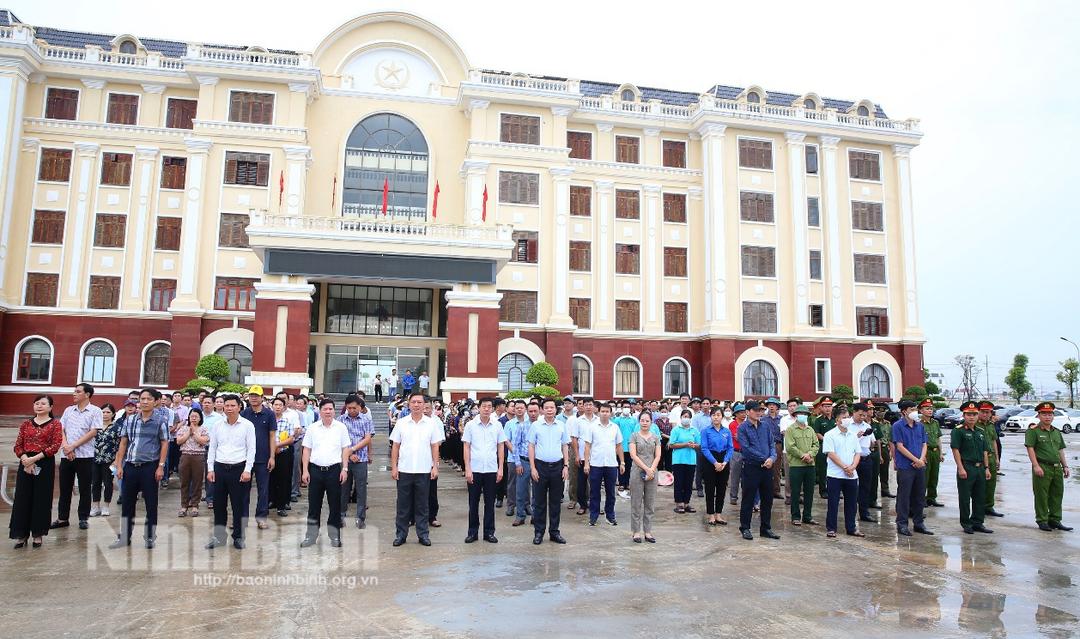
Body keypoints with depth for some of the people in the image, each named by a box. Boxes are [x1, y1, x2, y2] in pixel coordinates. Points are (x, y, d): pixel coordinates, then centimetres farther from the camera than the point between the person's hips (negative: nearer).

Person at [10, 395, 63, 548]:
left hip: (45, 464, -3)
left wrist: (35, 458, -16)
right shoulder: (26, 424, 11)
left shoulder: (55, 424, 0)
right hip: (25, 464, 3)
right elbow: (18, 445, 6)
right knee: (22, 498, 2)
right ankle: (21, 534, 10)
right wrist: (25, 460, -12)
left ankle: (37, 534, 12)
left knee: (41, 499, 2)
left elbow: (56, 445, -9)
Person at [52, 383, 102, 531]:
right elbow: (61, 430, 7)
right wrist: (66, 446, -9)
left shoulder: (95, 411, -2)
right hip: (66, 455, 4)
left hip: (85, 456, -4)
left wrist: (73, 446, -13)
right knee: (65, 488, 9)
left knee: (84, 489, 3)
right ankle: (62, 518, 18)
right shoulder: (68, 410, 12)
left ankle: (83, 518, 11)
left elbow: (93, 432, -9)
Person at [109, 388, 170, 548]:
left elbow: (164, 444, -2)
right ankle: (124, 537, 21)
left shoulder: (160, 421, -1)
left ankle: (149, 537, 15)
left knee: (151, 504, 4)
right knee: (127, 503, 10)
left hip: (150, 466, -3)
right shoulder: (130, 420, 8)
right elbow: (123, 444, 10)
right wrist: (119, 466, 4)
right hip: (130, 466, 3)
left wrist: (160, 466, -9)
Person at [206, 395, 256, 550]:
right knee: (218, 504, 9)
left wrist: (247, 470, -11)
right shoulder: (218, 426, 7)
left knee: (239, 505, 3)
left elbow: (251, 449, -4)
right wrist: (211, 469, 5)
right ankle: (218, 537, 21)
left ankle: (238, 537, 15)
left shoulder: (247, 425, -3)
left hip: (239, 468, -3)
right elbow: (212, 448, 12)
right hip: (220, 468, 3)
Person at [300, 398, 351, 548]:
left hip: (334, 469, -1)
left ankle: (335, 536, 15)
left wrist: (345, 469, -5)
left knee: (335, 504, 5)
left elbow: (345, 449, 2)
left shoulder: (341, 427, 1)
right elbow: (307, 450, 6)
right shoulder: (312, 428, 4)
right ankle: (311, 536, 17)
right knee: (314, 505, 7)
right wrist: (305, 471, -1)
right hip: (315, 469, 1)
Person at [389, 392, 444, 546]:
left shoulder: (432, 423, 1)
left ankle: (423, 534, 17)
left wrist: (435, 466, -2)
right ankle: (400, 534, 17)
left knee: (422, 504, 8)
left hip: (424, 470, 0)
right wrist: (394, 467, -1)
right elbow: (395, 446, 4)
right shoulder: (401, 423, 2)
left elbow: (435, 446, 4)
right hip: (404, 470, 0)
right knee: (403, 504, 7)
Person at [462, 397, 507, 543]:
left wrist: (500, 468, 1)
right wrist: (467, 469, -7)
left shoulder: (497, 425, 2)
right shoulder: (470, 425, -2)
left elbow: (501, 447, 6)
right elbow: (466, 447, -1)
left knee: (490, 503, 8)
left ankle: (489, 532, 18)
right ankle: (472, 532, 18)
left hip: (491, 470, 1)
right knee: (473, 502, 7)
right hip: (474, 470, -1)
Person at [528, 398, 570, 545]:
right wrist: (533, 468, -6)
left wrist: (566, 466, 3)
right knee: (539, 501, 4)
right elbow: (531, 447, 0)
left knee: (555, 501, 9)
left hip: (557, 466, 2)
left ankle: (554, 532, 18)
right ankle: (538, 532, 13)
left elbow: (565, 447, 11)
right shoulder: (536, 425, -1)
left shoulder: (561, 426, 6)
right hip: (540, 466, -2)